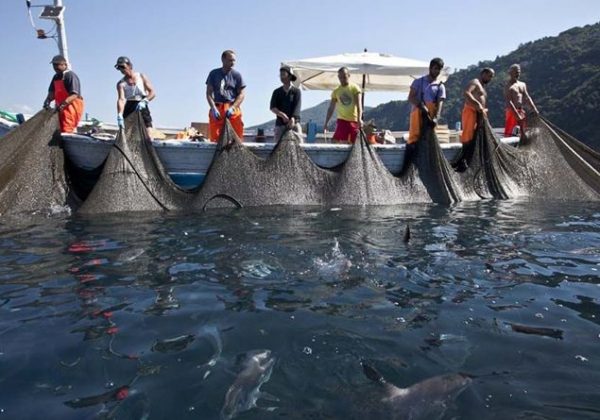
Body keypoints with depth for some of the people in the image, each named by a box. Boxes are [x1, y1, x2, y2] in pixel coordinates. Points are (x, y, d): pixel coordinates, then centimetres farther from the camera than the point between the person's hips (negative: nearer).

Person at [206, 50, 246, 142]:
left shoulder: (236, 75, 8)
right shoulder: (214, 74, 11)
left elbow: (242, 94, 3)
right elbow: (209, 93, 7)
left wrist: (232, 108, -11)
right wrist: (213, 108, -8)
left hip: (233, 109, -1)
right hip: (217, 109, 1)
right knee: (214, 138, -3)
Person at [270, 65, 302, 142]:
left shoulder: (296, 91, 7)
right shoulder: (277, 92, 13)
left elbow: (297, 107, -6)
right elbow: (272, 108, 0)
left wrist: (292, 119, -24)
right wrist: (282, 115, -18)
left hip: (294, 123, -2)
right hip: (280, 124, 2)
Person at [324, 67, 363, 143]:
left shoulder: (354, 88, 0)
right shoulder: (336, 91, 10)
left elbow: (359, 104, -10)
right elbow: (331, 108, 12)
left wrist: (359, 119, -26)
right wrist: (326, 123, 5)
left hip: (354, 121, -2)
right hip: (342, 120, 2)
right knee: (336, 142, -13)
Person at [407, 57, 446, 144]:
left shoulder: (440, 86, 8)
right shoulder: (418, 82, 9)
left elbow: (439, 104, -3)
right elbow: (410, 97, 1)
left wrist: (436, 118, -21)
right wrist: (421, 106, -17)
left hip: (430, 117, 1)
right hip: (417, 113, -1)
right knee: (414, 137, -8)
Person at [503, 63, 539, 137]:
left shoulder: (522, 84, 15)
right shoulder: (508, 86, -9)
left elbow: (527, 98, 14)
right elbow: (508, 102, -18)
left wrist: (535, 110, 3)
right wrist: (517, 115, -25)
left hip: (521, 111, 8)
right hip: (512, 112, -8)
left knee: (525, 133, 9)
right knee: (508, 134, -9)